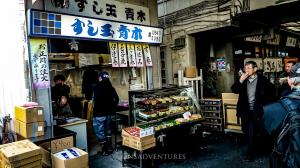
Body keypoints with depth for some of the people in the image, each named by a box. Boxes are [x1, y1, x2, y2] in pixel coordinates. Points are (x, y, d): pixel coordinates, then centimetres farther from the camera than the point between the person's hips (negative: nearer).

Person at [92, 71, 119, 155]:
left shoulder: (96, 87, -14)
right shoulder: (111, 87, 2)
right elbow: (116, 99, 5)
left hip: (99, 114, -6)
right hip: (108, 113, 6)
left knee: (100, 132, 5)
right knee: (108, 130, 19)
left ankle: (105, 150, 8)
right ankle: (109, 148, 25)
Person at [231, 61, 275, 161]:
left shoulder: (262, 79, -7)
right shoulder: (243, 79, 2)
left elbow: (270, 92, 0)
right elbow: (234, 90, -7)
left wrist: (264, 103, -3)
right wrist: (240, 80, -19)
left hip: (256, 111, -4)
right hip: (245, 110, 4)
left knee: (252, 133, -5)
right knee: (246, 131, 15)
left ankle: (251, 153, 11)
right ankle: (251, 148, 36)